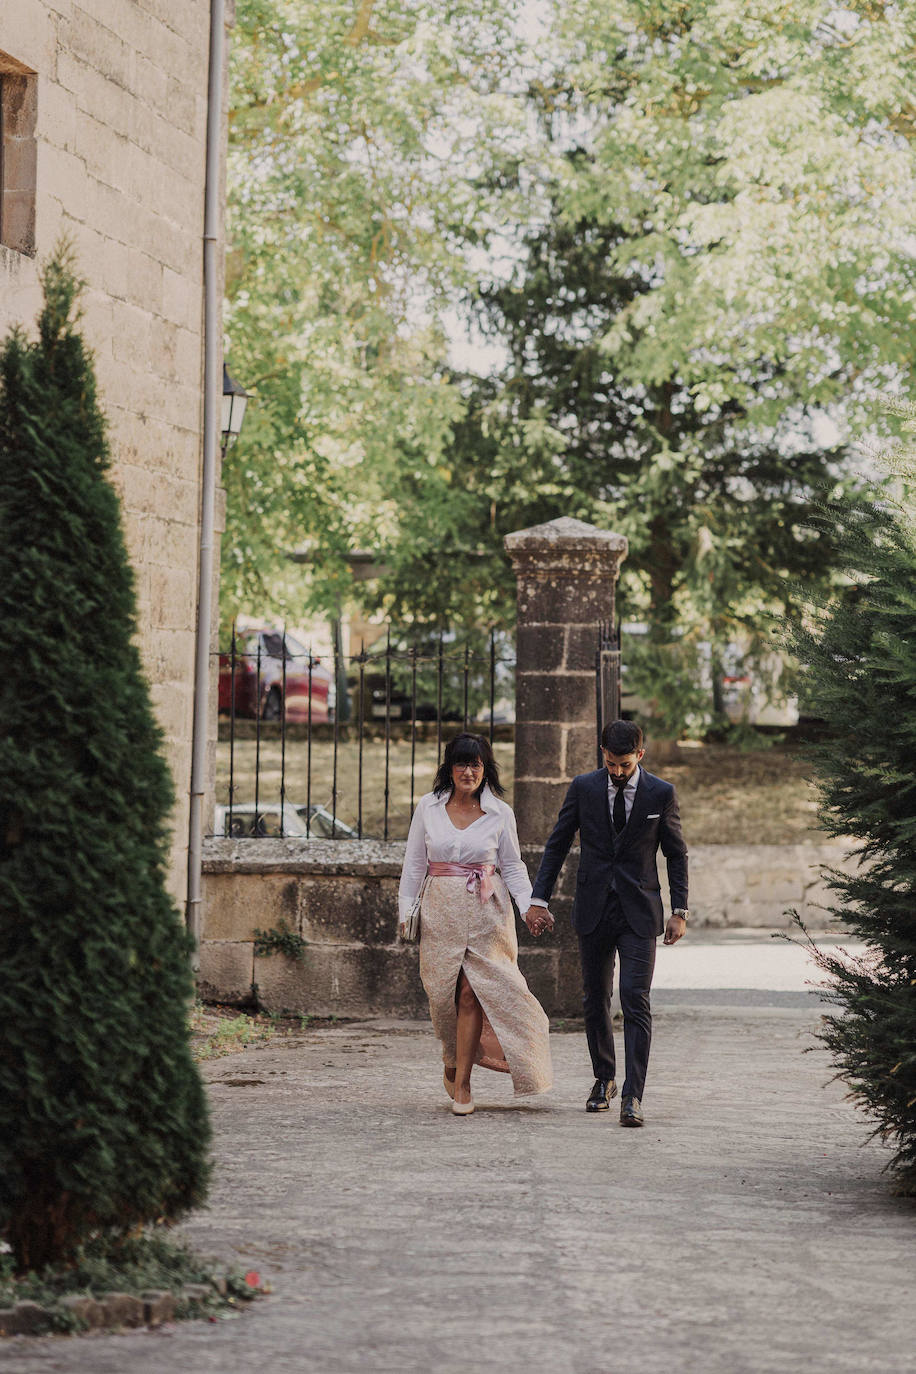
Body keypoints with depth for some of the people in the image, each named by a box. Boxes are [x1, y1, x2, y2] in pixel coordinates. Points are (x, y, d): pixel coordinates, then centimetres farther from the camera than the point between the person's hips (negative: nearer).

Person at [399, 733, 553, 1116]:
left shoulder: (500, 814, 2)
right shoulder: (428, 808, 3)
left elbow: (512, 867, 7)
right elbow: (414, 864, 8)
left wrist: (530, 906, -6)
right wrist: (405, 910, 3)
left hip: (485, 913, -1)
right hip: (441, 912, 1)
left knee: (472, 992, -8)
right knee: (443, 992, 1)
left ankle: (461, 1083, -2)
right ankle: (453, 1059, 28)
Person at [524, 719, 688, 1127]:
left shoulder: (661, 794, -2)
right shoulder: (583, 788, 1)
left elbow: (676, 854, 5)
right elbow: (557, 845, 6)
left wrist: (680, 912, 1)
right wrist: (538, 899, 0)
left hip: (639, 913, -2)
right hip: (593, 910, 2)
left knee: (636, 1001, -12)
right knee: (595, 1000, 11)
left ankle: (633, 1096, -15)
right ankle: (604, 1080, 29)